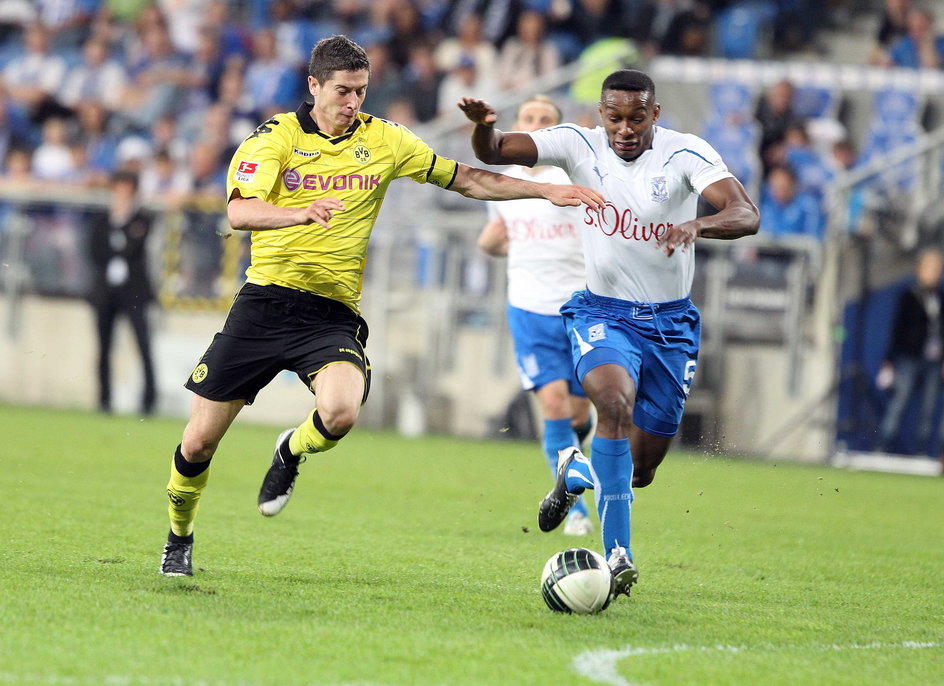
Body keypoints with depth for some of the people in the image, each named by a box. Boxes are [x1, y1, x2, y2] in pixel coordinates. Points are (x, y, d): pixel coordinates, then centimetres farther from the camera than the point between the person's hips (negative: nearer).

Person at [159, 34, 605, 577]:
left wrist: (545, 190, 6)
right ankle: (180, 538, 29)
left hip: (334, 314, 1)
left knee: (341, 413, -30)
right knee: (200, 442, 0)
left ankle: (291, 453, 6)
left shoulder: (384, 140, 5)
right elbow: (239, 211, -19)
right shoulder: (276, 136, -4)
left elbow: (466, 180, 13)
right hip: (266, 302, -1)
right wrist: (302, 212, -37)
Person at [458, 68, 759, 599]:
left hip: (671, 324, 1)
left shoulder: (686, 154, -13)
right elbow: (495, 153, -17)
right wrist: (483, 127, -41)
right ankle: (618, 556, -30)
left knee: (641, 468, 8)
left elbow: (746, 216, -26)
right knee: (616, 404, -33)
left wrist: (697, 225, -47)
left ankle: (577, 472, 45)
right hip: (604, 314, -1)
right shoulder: (581, 145, -8)